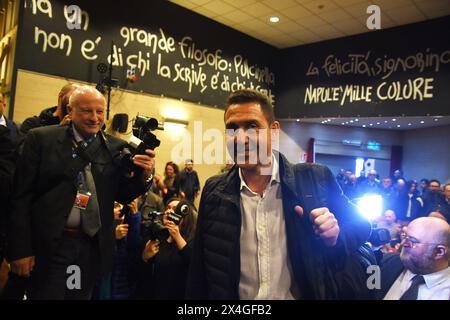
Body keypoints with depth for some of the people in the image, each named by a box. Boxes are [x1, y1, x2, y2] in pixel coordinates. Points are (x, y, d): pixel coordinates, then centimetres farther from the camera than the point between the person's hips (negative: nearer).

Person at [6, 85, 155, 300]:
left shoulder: (116, 148, 2)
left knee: (81, 294, 18)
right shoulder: (41, 139, -4)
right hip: (49, 245, -3)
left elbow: (123, 196, 5)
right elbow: (22, 197, -4)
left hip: (93, 247, 3)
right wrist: (20, 249, -6)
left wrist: (143, 175, -15)